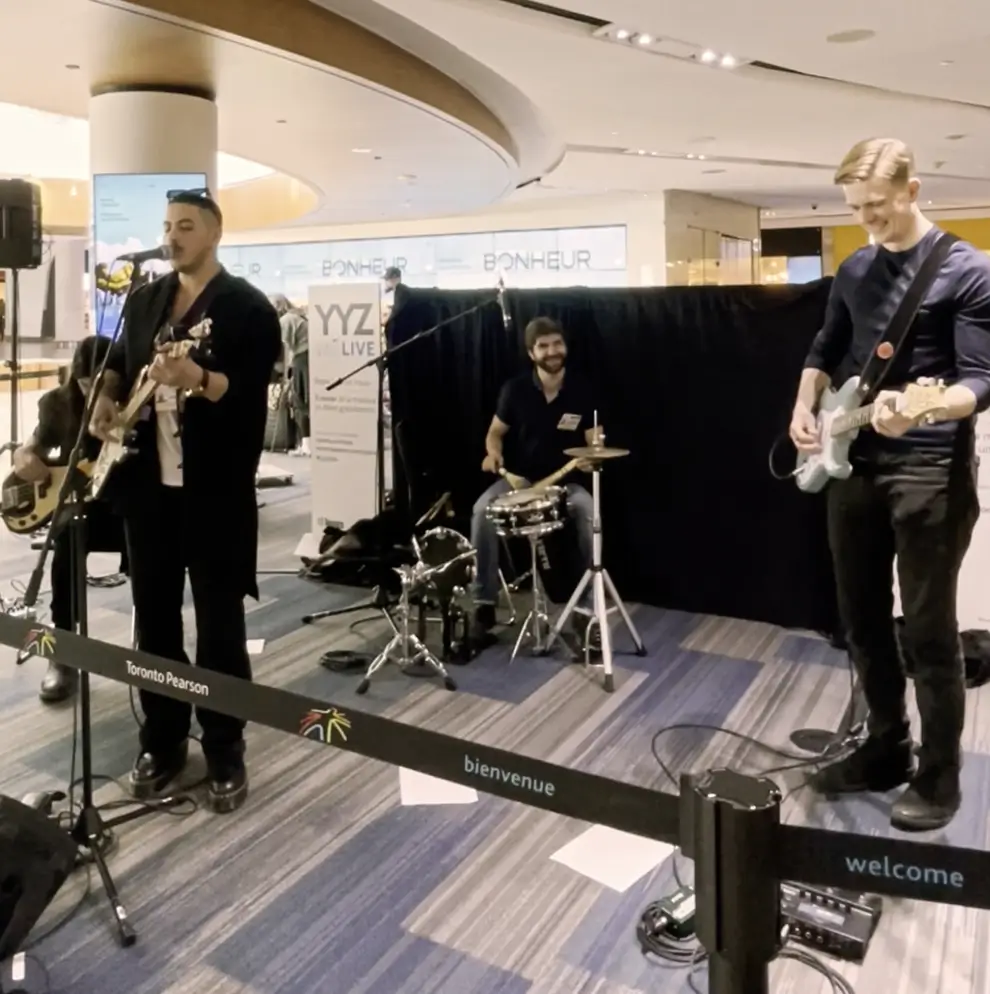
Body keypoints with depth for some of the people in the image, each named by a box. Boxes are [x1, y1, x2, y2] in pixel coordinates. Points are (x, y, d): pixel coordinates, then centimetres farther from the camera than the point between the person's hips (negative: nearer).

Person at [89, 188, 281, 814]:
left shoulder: (249, 307, -6)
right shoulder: (144, 300, 14)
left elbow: (249, 393, -17)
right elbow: (119, 361, 27)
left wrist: (194, 377, -34)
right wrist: (108, 401, 7)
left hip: (216, 488, -6)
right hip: (147, 482, 6)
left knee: (219, 621, 2)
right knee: (154, 614, 11)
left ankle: (225, 752, 16)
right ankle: (162, 740, 27)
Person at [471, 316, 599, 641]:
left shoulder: (582, 389, -4)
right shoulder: (516, 389, -4)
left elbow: (593, 440, -2)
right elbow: (495, 432, 6)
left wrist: (595, 447, -26)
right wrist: (494, 453, -16)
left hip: (565, 481, 0)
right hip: (519, 477, 1)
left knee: (591, 514, -32)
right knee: (482, 510, -28)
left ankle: (589, 606, -17)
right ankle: (484, 604, -17)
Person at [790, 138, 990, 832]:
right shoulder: (855, 270, 12)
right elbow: (825, 352, 22)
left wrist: (918, 410, -32)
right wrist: (805, 408, 4)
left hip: (931, 469, -6)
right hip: (855, 465, 7)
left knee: (930, 630, 1)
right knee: (863, 620, 12)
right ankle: (887, 750, 29)